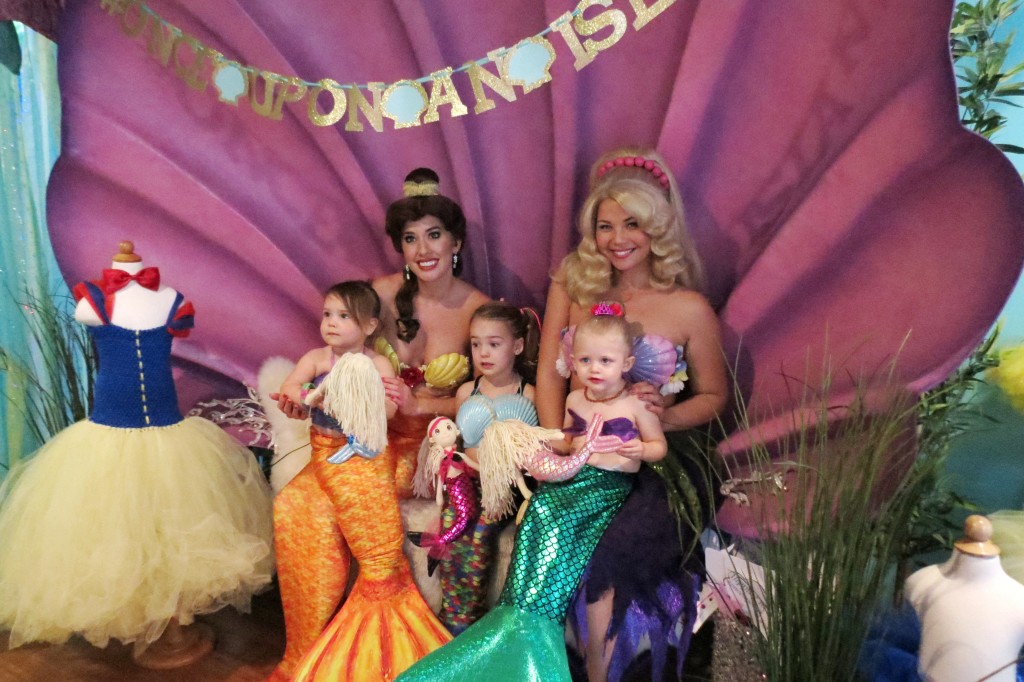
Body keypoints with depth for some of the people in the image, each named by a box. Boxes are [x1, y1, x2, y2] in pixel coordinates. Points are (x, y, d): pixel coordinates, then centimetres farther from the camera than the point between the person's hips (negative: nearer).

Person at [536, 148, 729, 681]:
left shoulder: (689, 309, -2)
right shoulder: (571, 285, 5)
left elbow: (714, 396, 7)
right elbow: (549, 375, 3)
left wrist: (666, 417, -14)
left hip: (661, 459, -2)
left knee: (604, 560, -27)